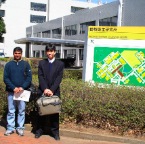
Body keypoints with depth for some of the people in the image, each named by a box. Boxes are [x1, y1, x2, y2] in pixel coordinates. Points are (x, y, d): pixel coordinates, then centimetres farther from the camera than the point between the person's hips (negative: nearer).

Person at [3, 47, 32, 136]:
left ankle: (20, 128, 12)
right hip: (11, 91, 0)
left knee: (21, 111, 3)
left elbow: (29, 77, 0)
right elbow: (6, 78, 0)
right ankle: (10, 128, 13)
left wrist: (22, 87, -13)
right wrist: (14, 88, -12)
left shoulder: (26, 64, 5)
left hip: (23, 91, 0)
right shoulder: (8, 65, 6)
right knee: (11, 111, 4)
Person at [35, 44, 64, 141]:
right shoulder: (41, 63, 7)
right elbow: (40, 77, -2)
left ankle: (55, 132, 12)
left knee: (55, 112, 3)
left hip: (55, 92, -1)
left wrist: (52, 90, -17)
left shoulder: (60, 64, 2)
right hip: (43, 91, 1)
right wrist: (45, 89, -16)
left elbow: (59, 78, -6)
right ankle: (40, 130, 19)